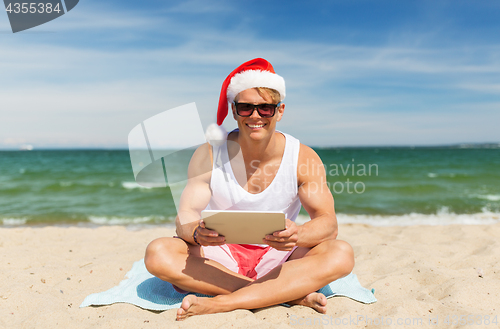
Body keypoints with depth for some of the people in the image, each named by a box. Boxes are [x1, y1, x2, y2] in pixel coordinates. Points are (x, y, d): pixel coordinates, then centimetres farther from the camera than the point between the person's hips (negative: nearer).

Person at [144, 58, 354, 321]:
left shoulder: (304, 158, -8)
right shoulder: (208, 156, -7)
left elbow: (328, 223, -10)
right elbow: (185, 216, -9)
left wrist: (298, 235, -34)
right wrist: (197, 232, -35)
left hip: (278, 259, 0)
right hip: (221, 256, 1)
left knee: (342, 254, -26)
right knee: (157, 253, -26)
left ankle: (221, 303, -28)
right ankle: (291, 292, -24)